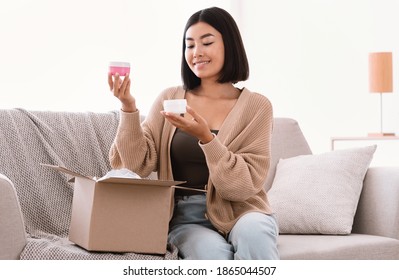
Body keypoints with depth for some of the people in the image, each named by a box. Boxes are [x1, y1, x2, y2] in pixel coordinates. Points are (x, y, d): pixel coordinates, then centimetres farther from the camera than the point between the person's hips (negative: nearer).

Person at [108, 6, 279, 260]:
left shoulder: (257, 106, -1)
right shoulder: (170, 99, 6)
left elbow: (246, 184, -8)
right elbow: (138, 165, -2)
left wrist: (206, 138, -21)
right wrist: (129, 109, -15)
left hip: (240, 211, 0)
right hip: (186, 216, 1)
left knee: (252, 234, -34)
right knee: (213, 254, -32)